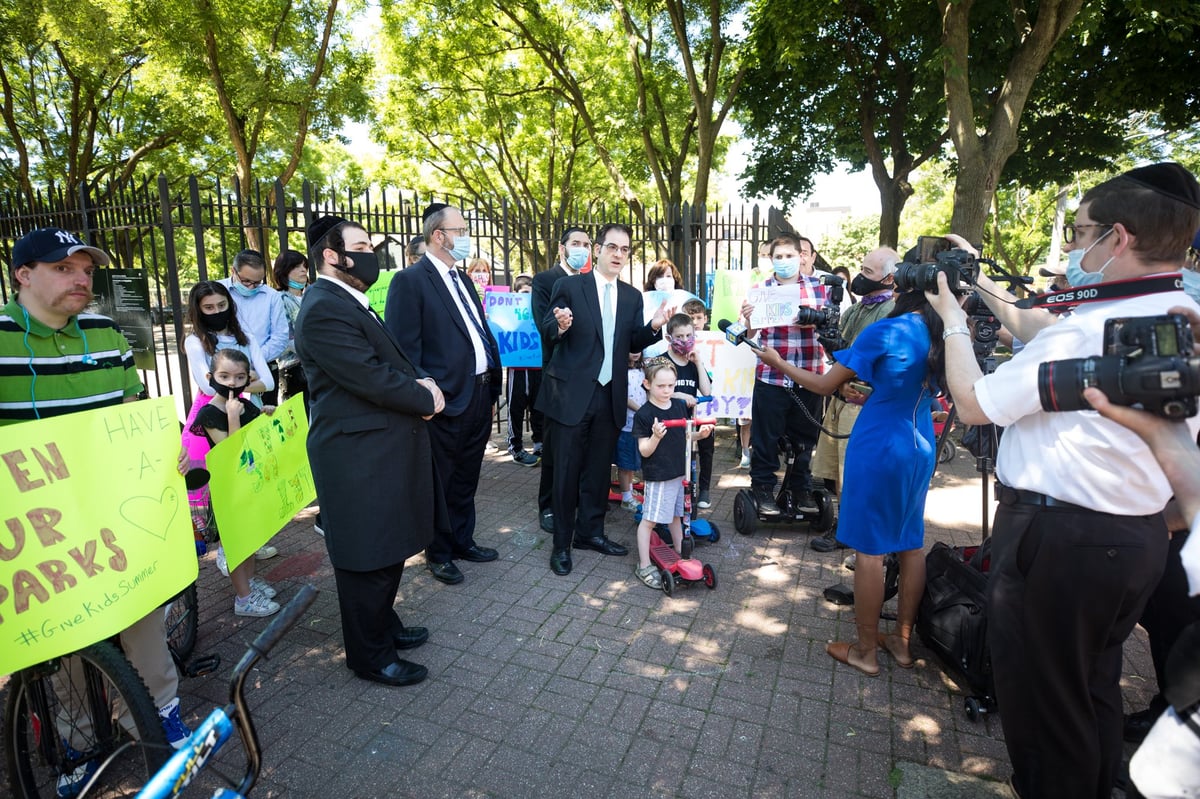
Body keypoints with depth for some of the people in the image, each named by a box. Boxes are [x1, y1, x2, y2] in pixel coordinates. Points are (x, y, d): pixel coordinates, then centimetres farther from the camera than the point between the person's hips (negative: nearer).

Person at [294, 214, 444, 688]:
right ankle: (371, 656, 23)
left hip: (382, 450, 10)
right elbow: (372, 379, -24)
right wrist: (427, 400, -9)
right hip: (359, 458, -10)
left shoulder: (349, 304, 15)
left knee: (388, 551, 22)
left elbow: (392, 363, 16)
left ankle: (384, 626, 41)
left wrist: (421, 381, -4)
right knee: (368, 560, 5)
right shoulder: (323, 311, -19)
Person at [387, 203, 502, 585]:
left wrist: (492, 387, 12)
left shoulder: (461, 278, 14)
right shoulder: (410, 281, -11)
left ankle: (463, 541, 37)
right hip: (447, 399, -7)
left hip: (480, 393, 8)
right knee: (441, 482, 10)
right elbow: (405, 348, -15)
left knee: (466, 479, 20)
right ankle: (439, 553, 28)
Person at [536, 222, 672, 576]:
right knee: (566, 471, 4)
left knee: (598, 469, 15)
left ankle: (590, 532, 32)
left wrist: (654, 326, -10)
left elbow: (633, 344, 9)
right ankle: (562, 543, 18)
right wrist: (560, 326, -27)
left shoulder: (632, 296, 10)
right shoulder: (569, 286, -3)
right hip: (572, 393, -4)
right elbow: (547, 330, -5)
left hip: (610, 395, 5)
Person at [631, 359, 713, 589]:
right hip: (657, 476, -6)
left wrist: (699, 434, -3)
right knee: (649, 519, 1)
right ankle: (644, 566, 11)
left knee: (676, 515, 21)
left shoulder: (680, 405, 3)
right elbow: (644, 451, -15)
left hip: (680, 472, 7)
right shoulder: (644, 414, -15)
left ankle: (681, 555, 37)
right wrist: (656, 436, -32)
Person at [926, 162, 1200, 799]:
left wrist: (953, 321, -2)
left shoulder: (1087, 329, -24)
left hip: (1058, 539, -9)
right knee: (1093, 687, 26)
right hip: (1141, 536, 9)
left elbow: (972, 404, -16)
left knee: (1040, 699, 10)